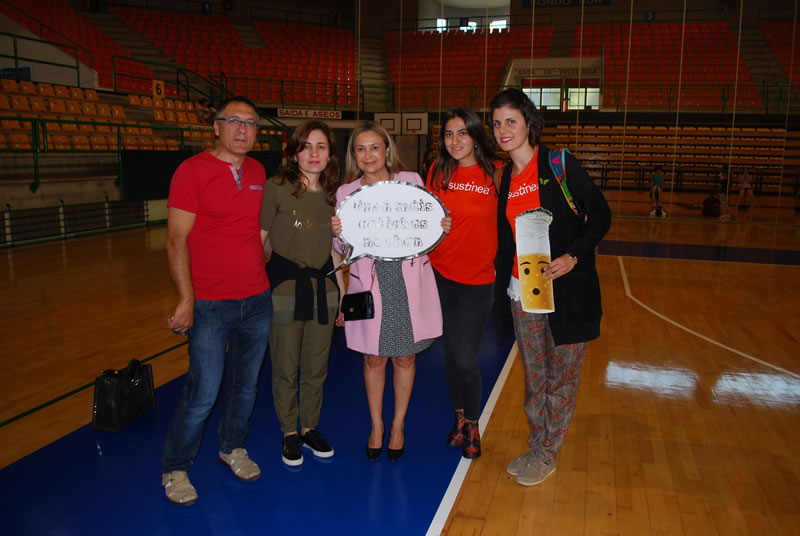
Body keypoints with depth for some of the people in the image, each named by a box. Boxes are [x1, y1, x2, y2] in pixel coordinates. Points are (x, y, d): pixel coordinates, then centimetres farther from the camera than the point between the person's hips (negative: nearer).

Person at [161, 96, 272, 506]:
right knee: (202, 393, -1)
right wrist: (186, 299, -16)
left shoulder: (258, 172, 9)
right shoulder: (192, 170, -8)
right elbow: (176, 239, -11)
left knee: (245, 384, 16)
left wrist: (263, 279, 15)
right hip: (210, 305, -5)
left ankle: (232, 448, 38)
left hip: (257, 300, 6)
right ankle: (174, 470, 21)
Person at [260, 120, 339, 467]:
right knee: (285, 369, 8)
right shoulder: (276, 188, -9)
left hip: (323, 288, 4)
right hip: (285, 289, -4)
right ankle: (289, 434, 28)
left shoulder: (333, 193, 4)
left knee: (317, 369, 14)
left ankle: (309, 428, 33)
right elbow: (259, 241, -8)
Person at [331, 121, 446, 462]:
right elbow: (343, 250, 6)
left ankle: (398, 425, 31)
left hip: (409, 282, 0)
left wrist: (442, 229, -12)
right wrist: (336, 234, -15)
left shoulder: (411, 181, 1)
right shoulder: (346, 193, 3)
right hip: (370, 283, 0)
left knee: (404, 357, 11)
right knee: (374, 358, 10)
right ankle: (376, 426, 31)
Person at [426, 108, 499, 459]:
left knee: (466, 359, -1)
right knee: (451, 353, 15)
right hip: (440, 274, 3)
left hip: (478, 279, -3)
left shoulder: (497, 173, -7)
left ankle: (472, 425, 24)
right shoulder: (438, 171, 1)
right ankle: (459, 417, 37)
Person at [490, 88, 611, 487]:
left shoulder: (559, 164, -8)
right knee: (534, 378, 16)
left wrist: (574, 256, -21)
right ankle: (536, 447, 33)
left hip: (566, 292, -5)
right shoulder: (506, 178, 9)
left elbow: (600, 214, -9)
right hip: (522, 294, 5)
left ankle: (547, 456, 25)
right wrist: (502, 282, 6)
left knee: (561, 378, 8)